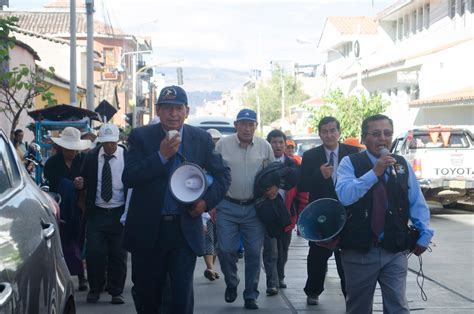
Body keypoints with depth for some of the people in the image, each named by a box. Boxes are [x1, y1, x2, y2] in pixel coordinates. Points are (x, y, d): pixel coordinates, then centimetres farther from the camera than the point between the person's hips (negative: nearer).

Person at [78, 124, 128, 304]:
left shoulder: (128, 157, -3)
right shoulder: (91, 157, 3)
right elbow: (86, 180, 12)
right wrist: (81, 183, -11)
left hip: (119, 213, -1)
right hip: (96, 213, 1)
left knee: (118, 255, 4)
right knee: (94, 253, -2)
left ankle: (116, 292, 14)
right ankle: (94, 290, 14)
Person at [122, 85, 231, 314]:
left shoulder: (202, 139, 3)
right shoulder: (141, 137, -2)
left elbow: (223, 175, 12)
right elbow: (128, 178, -12)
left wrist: (207, 201, -5)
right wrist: (161, 156, -21)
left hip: (185, 228, 0)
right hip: (148, 229, 0)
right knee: (146, 295, 12)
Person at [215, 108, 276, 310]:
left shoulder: (264, 146, 3)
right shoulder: (223, 145, -2)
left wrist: (275, 187, -6)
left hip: (254, 208, 1)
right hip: (228, 207, -1)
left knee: (254, 253, 3)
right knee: (225, 250, -5)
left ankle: (251, 295, 15)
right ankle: (231, 284, 22)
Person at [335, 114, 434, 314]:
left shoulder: (402, 165, 8)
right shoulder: (350, 163, -2)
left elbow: (417, 203, 11)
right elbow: (344, 196, -20)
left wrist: (424, 234, 1)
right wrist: (374, 172, -23)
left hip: (395, 251, 2)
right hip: (359, 251, -2)